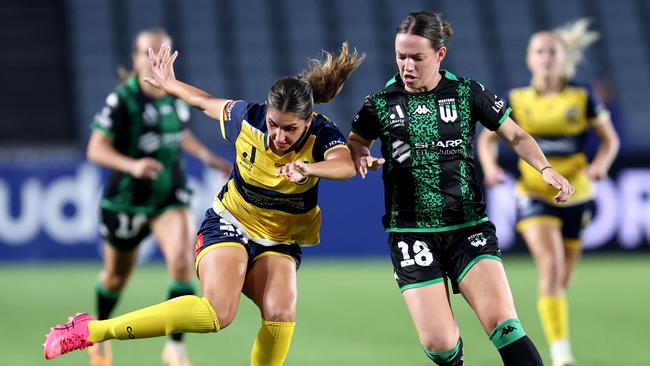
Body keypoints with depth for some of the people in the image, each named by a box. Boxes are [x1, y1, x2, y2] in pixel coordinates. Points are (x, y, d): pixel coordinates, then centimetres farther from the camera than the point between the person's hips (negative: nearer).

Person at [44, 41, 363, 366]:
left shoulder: (322, 135, -21)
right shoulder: (247, 118, -17)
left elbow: (345, 165, -45)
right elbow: (207, 103, 6)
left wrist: (310, 169, -65)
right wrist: (169, 84, 20)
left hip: (280, 241, 2)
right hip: (229, 225, -2)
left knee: (281, 314, -27)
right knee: (217, 312, -27)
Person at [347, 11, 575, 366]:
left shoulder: (468, 93, -1)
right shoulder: (380, 102, 1)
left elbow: (515, 135, 8)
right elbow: (354, 143, 18)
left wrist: (545, 168, -9)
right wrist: (362, 158, -6)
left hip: (469, 229, 0)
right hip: (412, 235, 0)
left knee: (503, 323, -19)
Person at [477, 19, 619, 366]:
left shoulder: (583, 97, -4)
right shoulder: (516, 100, -3)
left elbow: (610, 139, 5)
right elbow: (488, 138, 9)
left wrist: (601, 164, -14)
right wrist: (490, 166, -10)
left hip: (575, 196, 2)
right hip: (534, 195, -1)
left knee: (562, 278, 11)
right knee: (550, 263, -22)